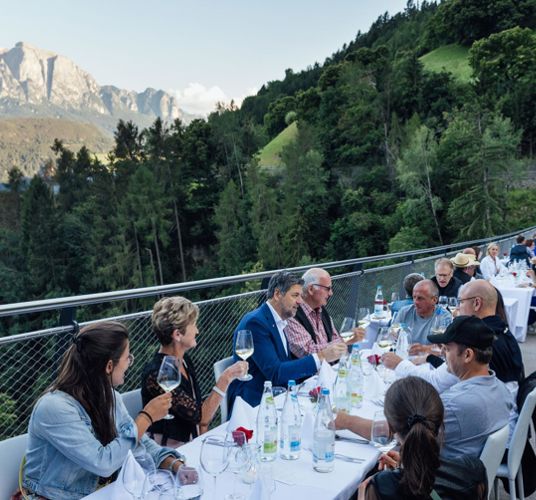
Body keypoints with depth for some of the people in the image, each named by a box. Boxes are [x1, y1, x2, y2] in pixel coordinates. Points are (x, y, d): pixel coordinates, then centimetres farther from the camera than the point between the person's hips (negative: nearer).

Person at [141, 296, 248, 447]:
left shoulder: (185, 360, 3)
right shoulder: (155, 374, -22)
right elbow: (201, 417, -21)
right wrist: (226, 378, -21)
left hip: (192, 444, 7)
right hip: (169, 453, -7)